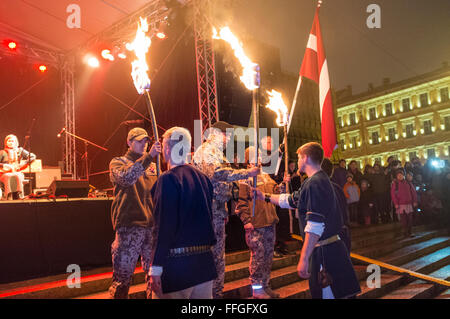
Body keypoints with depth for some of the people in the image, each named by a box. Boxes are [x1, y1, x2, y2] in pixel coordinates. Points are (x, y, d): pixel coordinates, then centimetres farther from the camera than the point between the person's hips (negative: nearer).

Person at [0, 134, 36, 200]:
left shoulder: (20, 151, 13)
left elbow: (33, 157, 5)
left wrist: (24, 164, -6)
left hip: (17, 172, 1)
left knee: (18, 176, -37)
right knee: (8, 177, -37)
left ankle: (19, 196, -41)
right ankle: (9, 196, -44)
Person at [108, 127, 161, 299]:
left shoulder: (152, 166, 18)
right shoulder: (118, 162, 4)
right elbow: (126, 177, -20)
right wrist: (148, 156, -27)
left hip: (152, 226, 5)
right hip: (129, 226, -4)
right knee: (123, 276, 1)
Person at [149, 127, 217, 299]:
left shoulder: (168, 179, -14)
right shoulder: (203, 178, 6)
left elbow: (165, 225, -18)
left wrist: (156, 267, -16)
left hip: (177, 265, -7)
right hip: (205, 263, 7)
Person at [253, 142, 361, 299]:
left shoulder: (315, 183, -17)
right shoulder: (321, 179, 16)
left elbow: (315, 226, -24)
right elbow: (291, 200, 28)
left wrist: (304, 259, -24)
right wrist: (265, 197, 33)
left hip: (325, 251, -10)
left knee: (327, 294, -3)